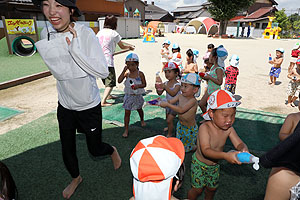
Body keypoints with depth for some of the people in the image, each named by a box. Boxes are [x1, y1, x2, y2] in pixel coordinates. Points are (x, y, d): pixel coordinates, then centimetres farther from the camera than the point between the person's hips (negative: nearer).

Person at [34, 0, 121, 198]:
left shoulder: (85, 34, -20)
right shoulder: (45, 34, -6)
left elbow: (103, 72, -27)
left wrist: (74, 48, -32)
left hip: (89, 106, -4)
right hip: (65, 105, 4)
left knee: (95, 149, 13)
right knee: (67, 150, 18)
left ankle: (113, 151, 49)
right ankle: (76, 178, 49)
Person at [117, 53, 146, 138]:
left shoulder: (140, 74, -13)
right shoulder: (127, 73, -10)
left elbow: (144, 84, -6)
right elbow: (119, 81, -19)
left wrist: (138, 86, -25)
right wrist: (123, 71, -22)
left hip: (138, 95, 0)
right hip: (129, 95, 0)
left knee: (139, 109, 23)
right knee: (127, 112, 0)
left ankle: (142, 120, 53)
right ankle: (126, 129, 10)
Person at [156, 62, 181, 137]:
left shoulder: (177, 84, -23)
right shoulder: (166, 83, -5)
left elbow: (173, 93, -38)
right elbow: (160, 93, -5)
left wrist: (165, 87, -48)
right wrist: (158, 89, -27)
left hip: (175, 105, -7)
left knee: (169, 120, -5)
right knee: (167, 118, 26)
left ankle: (170, 134, 17)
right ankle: (170, 127, 56)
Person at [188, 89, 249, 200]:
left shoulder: (229, 129, -16)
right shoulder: (204, 127, -33)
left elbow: (239, 143, -14)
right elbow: (206, 151, -40)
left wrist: (243, 149, -39)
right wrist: (225, 155, -55)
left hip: (215, 165, 5)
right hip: (200, 164, -5)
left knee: (212, 188, 25)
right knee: (197, 189, 11)